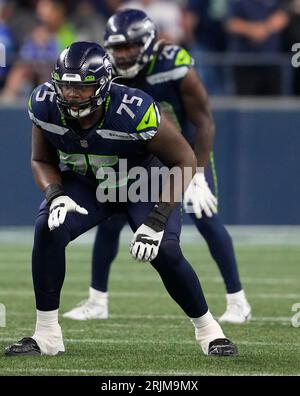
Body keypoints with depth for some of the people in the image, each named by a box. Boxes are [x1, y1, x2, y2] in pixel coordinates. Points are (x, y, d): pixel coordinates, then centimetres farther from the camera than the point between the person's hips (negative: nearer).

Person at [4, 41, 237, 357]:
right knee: (48, 230, -23)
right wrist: (56, 196, -25)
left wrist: (157, 219, -30)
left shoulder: (134, 111, -36)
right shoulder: (45, 106, -23)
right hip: (84, 183, 3)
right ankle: (46, 335, -11)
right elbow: (42, 161, -3)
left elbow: (184, 161, -23)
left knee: (164, 252, -22)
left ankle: (207, 329, 5)